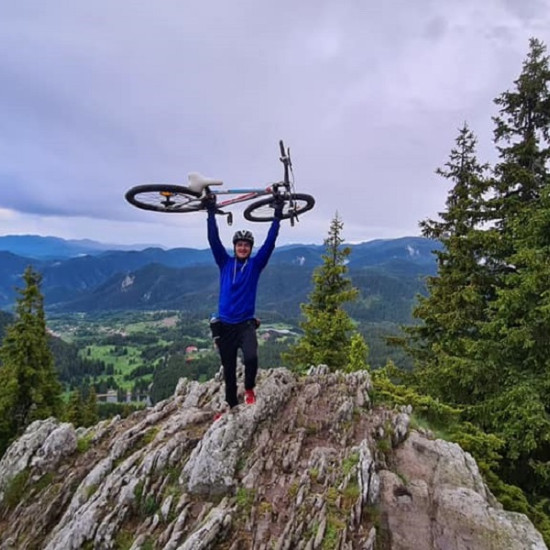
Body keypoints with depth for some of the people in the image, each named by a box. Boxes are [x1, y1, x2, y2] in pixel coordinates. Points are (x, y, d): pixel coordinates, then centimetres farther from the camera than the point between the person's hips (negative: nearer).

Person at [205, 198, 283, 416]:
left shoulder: (255, 265, 4)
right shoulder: (225, 262, 6)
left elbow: (269, 243, -3)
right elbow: (213, 240, -2)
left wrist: (277, 217, -7)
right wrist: (211, 213, -8)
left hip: (246, 323, -1)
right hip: (225, 324, 2)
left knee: (251, 357, -25)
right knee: (228, 370, 9)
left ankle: (249, 389, 5)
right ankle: (231, 405, 28)